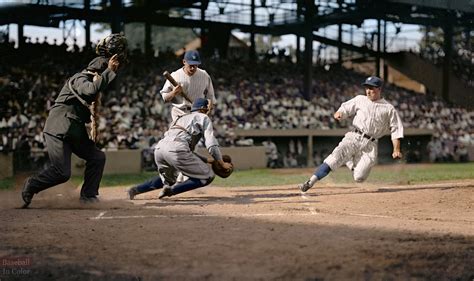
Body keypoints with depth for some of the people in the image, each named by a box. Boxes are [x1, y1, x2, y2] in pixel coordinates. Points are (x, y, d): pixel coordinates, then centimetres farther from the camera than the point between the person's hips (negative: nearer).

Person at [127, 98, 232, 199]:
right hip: (176, 149, -8)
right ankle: (171, 190, -11)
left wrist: (206, 160, 37)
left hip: (159, 148, 8)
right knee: (208, 176, 2)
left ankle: (135, 190, 16)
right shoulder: (203, 118, 17)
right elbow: (211, 143, 4)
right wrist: (222, 163, 11)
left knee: (168, 179, 33)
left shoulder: (180, 119, 38)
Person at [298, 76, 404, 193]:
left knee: (359, 177, -12)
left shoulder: (389, 108, 8)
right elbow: (345, 108, 11)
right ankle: (310, 182, -26)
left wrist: (396, 150, -2)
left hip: (370, 145, -1)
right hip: (354, 137, 1)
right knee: (336, 157, -26)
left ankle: (350, 162, 21)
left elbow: (396, 130, 7)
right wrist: (338, 114, -14)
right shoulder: (360, 100, 14)